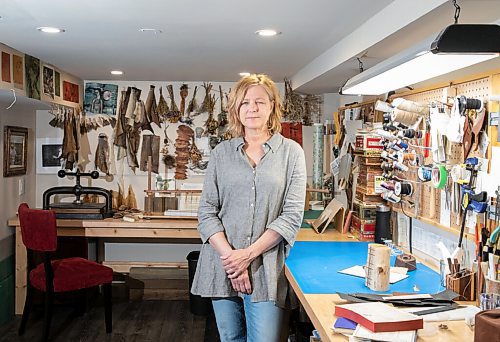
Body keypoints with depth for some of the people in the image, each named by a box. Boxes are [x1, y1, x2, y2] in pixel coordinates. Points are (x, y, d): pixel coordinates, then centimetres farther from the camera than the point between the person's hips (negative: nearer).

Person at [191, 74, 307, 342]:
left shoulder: (291, 152, 1)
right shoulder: (221, 153, 7)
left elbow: (292, 215, -5)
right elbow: (207, 212, 3)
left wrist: (248, 254, -13)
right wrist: (229, 255, -11)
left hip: (267, 268, -2)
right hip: (222, 267, 3)